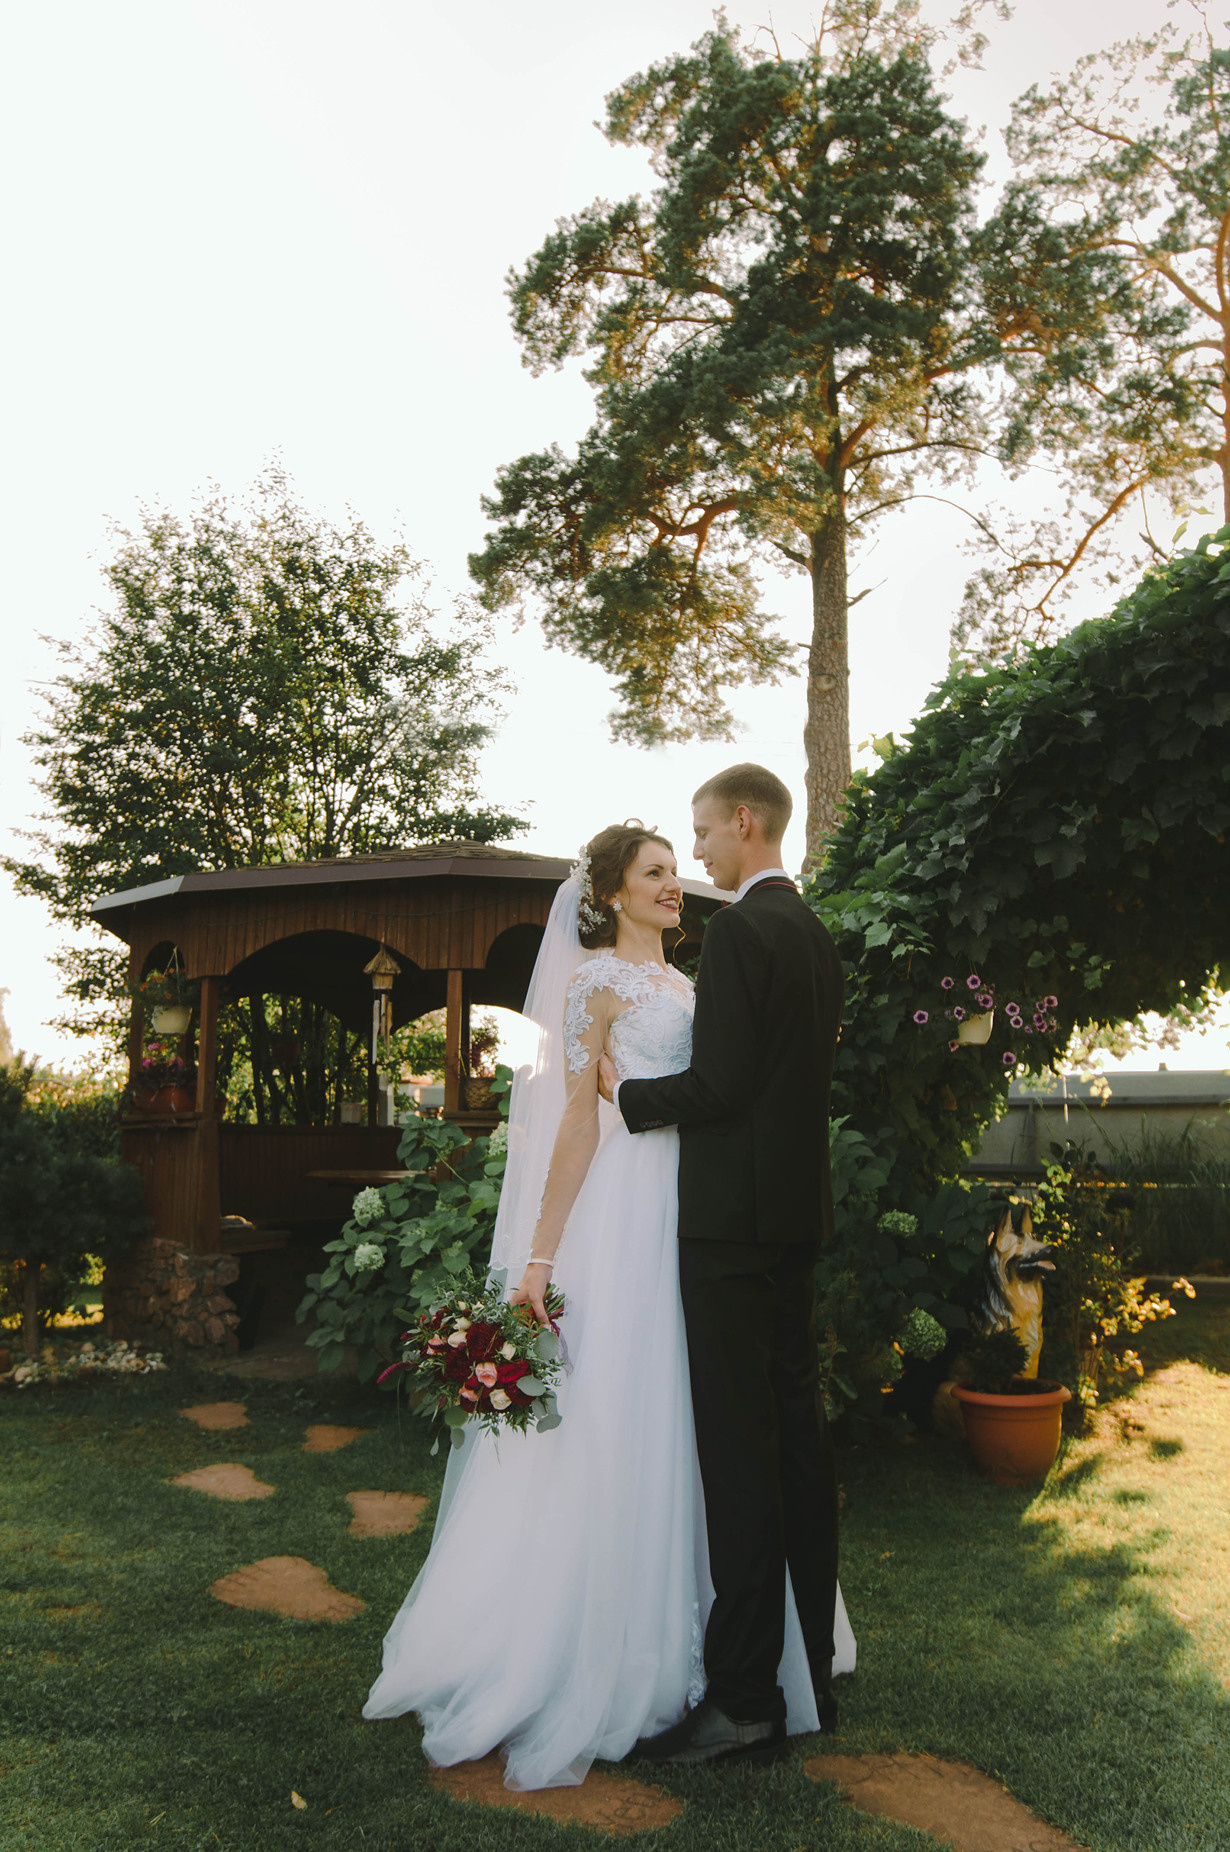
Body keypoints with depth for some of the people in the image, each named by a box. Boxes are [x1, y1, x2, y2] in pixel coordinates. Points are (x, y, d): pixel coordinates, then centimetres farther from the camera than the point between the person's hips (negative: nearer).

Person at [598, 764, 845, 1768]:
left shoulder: (740, 930, -14)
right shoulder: (818, 933, 15)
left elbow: (719, 1085, -19)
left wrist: (626, 1091, -4)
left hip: (733, 1215, -9)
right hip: (798, 1207, 9)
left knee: (739, 1451, -4)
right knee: (800, 1433, 14)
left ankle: (744, 1696, 4)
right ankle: (813, 1666, 25)